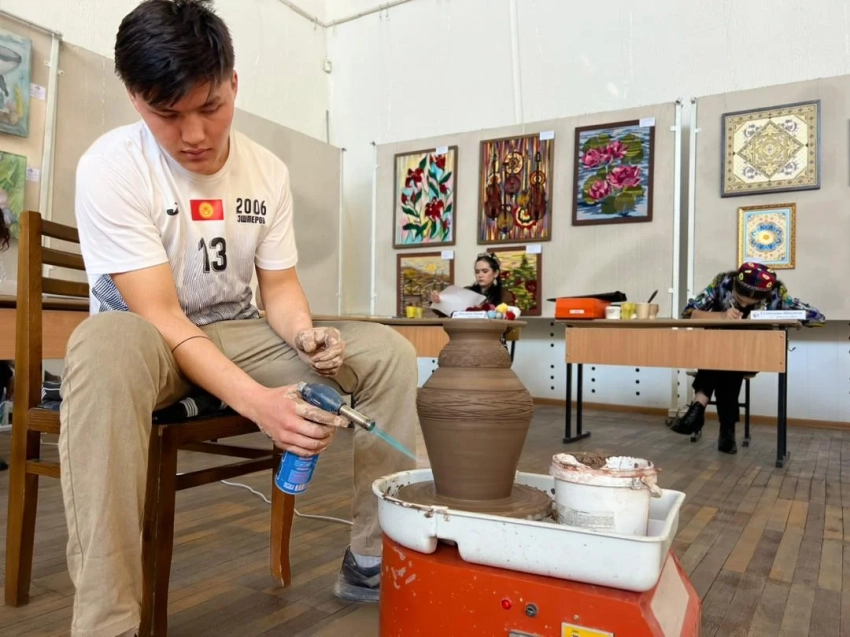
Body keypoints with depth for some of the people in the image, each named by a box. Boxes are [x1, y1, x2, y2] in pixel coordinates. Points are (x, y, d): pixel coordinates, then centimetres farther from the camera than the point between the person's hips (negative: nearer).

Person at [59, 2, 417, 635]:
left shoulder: (269, 171, -4)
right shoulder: (111, 168, -18)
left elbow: (279, 286, 2)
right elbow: (160, 316, -24)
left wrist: (303, 335, -21)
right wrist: (258, 402, -37)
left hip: (239, 337, 5)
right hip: (149, 341, -4)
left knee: (389, 352, -12)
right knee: (105, 346, -41)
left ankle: (374, 562, -5)